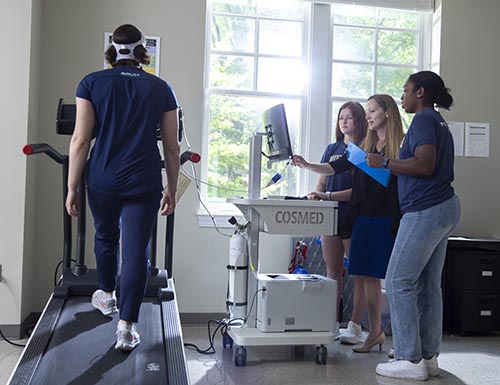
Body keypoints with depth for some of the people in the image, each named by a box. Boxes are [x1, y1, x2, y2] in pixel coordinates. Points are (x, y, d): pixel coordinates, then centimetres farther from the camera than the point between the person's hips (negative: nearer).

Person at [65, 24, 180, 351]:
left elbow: (80, 140, -5)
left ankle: (107, 296, 45)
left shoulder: (92, 83, 0)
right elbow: (172, 148, 4)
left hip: (102, 180, 1)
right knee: (136, 251, 2)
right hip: (144, 183, -1)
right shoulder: (161, 88, 3)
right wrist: (172, 190, 13)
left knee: (106, 236, 25)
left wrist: (72, 188, 1)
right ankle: (126, 328, 2)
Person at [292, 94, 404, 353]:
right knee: (368, 275, 9)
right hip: (364, 217, 6)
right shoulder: (364, 146, 15)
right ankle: (375, 332, 20)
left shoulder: (402, 145, -4)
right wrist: (307, 165, -3)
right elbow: (334, 168, 11)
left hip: (390, 220, -6)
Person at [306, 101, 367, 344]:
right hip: (331, 216, 6)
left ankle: (354, 327, 6)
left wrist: (329, 195, -19)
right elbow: (322, 182, 16)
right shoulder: (332, 149, 15)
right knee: (333, 271, 8)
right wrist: (316, 194, -6)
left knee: (358, 274, 0)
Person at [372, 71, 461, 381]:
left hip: (425, 210, -10)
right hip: (445, 207, 10)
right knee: (429, 285, 11)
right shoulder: (438, 122, 21)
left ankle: (410, 361, -3)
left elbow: (424, 165, -21)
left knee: (399, 283, -6)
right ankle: (429, 357, 16)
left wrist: (384, 163, -13)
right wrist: (391, 165, 22)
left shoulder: (424, 119, -9)